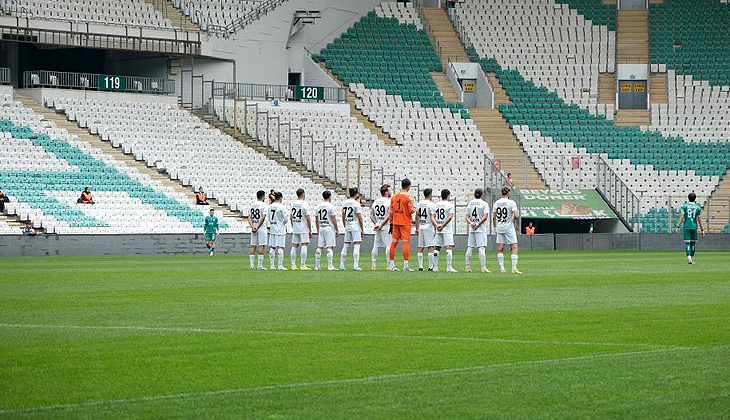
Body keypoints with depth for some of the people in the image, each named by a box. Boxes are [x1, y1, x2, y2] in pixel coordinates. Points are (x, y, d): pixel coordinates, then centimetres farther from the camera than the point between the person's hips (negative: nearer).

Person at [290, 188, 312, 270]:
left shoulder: (293, 204, 8)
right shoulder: (305, 204, -10)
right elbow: (308, 218, -11)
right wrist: (310, 230, -6)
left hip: (295, 229, 6)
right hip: (304, 229, -6)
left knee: (294, 246, 7)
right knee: (304, 245, -5)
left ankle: (293, 265, 7)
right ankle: (302, 265, -10)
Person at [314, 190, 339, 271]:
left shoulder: (318, 206, 9)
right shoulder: (330, 206, -9)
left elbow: (316, 220, 12)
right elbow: (334, 220, -10)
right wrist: (337, 230, -3)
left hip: (321, 228, 5)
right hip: (329, 228, -5)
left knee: (319, 247, 7)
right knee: (329, 247, -5)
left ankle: (316, 265, 5)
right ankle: (330, 266, -9)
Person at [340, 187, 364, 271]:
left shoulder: (345, 203, 8)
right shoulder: (356, 204, -11)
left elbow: (343, 216, 13)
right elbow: (360, 218, -11)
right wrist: (362, 229, -4)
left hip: (347, 226, 6)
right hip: (355, 226, -6)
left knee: (346, 245, 10)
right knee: (356, 245, -5)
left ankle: (341, 265, 10)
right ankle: (356, 265, -11)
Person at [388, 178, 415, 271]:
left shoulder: (394, 196, 7)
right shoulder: (408, 197, -10)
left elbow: (391, 211, 9)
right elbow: (411, 210, -15)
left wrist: (391, 221, 17)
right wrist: (414, 210, 8)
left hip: (395, 222, 5)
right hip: (405, 223, -5)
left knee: (393, 242, 7)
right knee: (405, 242, -5)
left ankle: (391, 264, 9)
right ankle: (405, 265, -10)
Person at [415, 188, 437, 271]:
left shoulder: (419, 204, 9)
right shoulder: (431, 204, -9)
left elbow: (417, 217, 13)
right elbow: (432, 218, -16)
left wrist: (417, 228, 20)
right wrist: (436, 227, -16)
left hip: (420, 227, 6)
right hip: (428, 227, -6)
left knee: (420, 248, 7)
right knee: (430, 247, -4)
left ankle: (420, 266, 6)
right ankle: (430, 267, -7)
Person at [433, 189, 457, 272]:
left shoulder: (437, 205, 12)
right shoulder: (450, 204, -5)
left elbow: (433, 217, 7)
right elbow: (450, 217, -15)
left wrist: (437, 225, 2)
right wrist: (443, 225, -15)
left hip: (438, 230, 6)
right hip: (447, 230, -6)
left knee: (437, 248, 10)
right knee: (449, 247, -8)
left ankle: (435, 267, 10)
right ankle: (449, 267, -16)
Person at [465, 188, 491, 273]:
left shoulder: (470, 204, 11)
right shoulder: (484, 204, -5)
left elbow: (467, 217, 6)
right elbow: (485, 217, -14)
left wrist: (471, 223, -8)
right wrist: (478, 225, -13)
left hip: (471, 229, 5)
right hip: (481, 229, -5)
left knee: (469, 248, 7)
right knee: (481, 248, -8)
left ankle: (468, 267, 7)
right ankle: (483, 267, -14)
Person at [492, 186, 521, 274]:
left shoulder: (496, 203, 5)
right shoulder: (511, 203, -11)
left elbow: (493, 217, 9)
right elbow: (516, 215, -20)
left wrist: (495, 227, 19)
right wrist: (514, 219, 3)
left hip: (499, 227, 5)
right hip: (509, 227, -5)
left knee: (500, 248, 9)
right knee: (514, 247, -2)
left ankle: (501, 268, 7)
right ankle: (514, 268, -11)